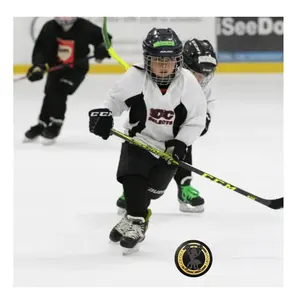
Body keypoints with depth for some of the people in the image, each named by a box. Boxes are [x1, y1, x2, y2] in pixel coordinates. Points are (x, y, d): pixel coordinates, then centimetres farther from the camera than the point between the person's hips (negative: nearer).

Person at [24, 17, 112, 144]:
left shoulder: (84, 27, -19)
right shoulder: (49, 28, -16)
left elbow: (103, 37, -6)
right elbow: (40, 49, -14)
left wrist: (102, 48, -25)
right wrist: (38, 66, -28)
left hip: (77, 68, -3)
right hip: (56, 66, 3)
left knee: (59, 93, -19)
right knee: (50, 94, 1)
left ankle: (55, 125, -6)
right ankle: (41, 125, 20)